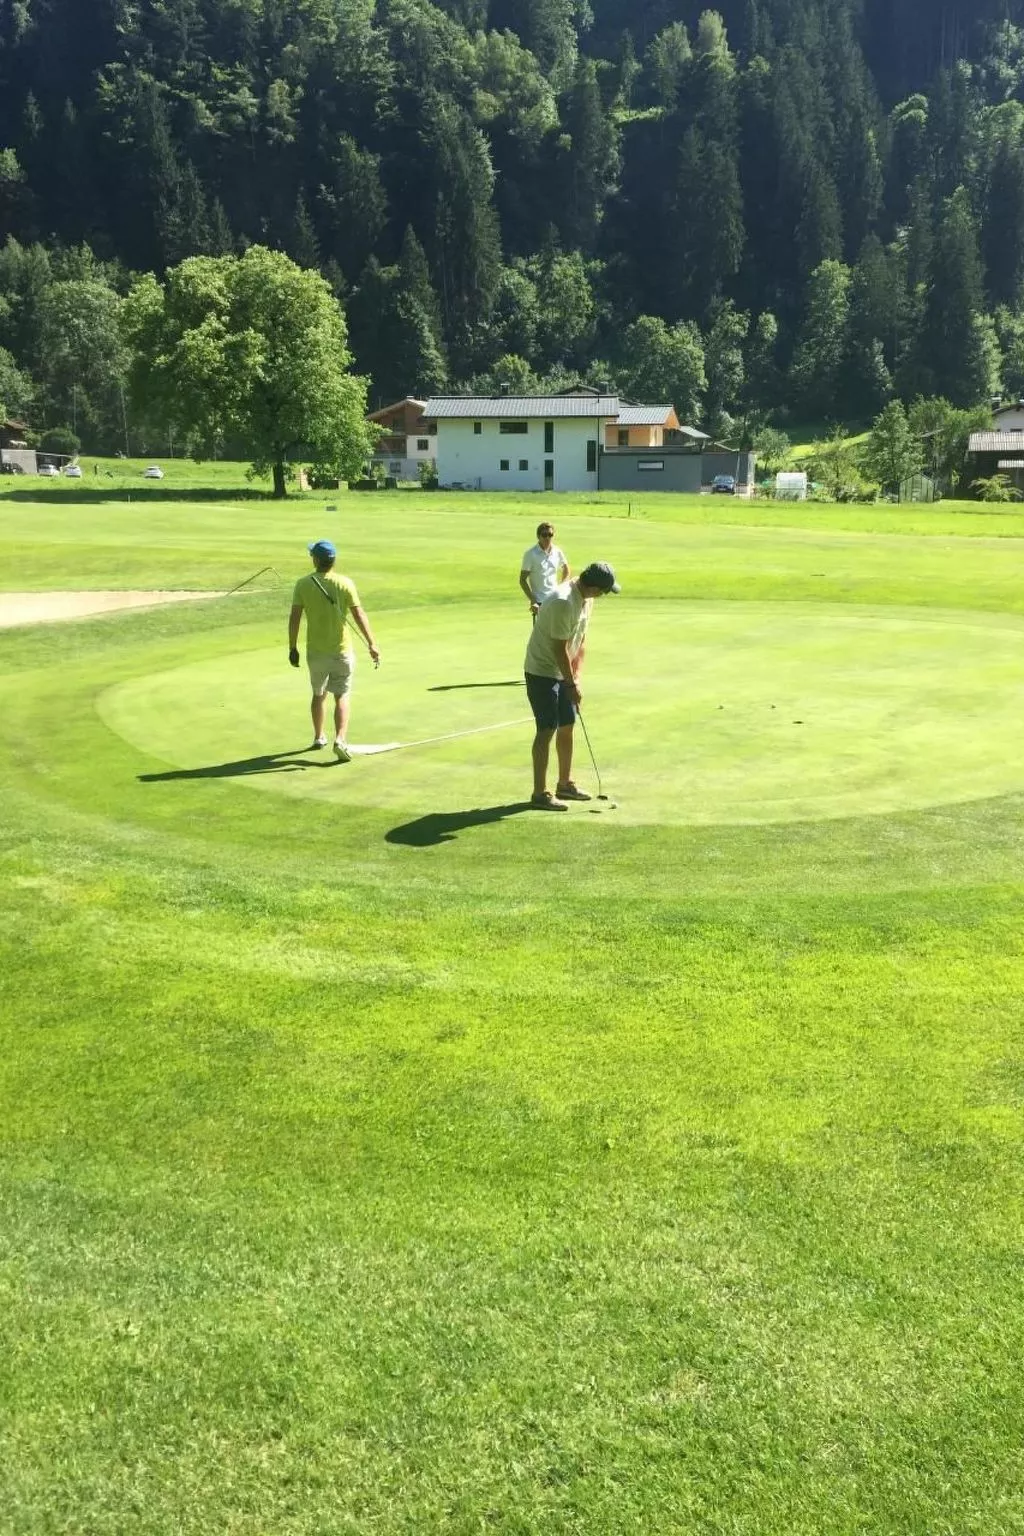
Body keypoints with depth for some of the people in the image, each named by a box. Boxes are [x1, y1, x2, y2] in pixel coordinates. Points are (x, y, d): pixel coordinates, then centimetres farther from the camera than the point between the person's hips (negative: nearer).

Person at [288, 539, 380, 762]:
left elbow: (294, 617, -6)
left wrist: (292, 648, 2)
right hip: (341, 651, -2)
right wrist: (372, 644, -7)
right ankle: (340, 740, -17)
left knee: (318, 695, 21)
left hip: (315, 652, 2)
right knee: (342, 697, 1)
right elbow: (359, 614, -10)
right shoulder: (345, 583, -8)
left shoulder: (303, 584, -6)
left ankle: (318, 737, 34)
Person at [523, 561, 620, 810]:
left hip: (563, 672, 9)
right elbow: (559, 649, -24)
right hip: (542, 672, -9)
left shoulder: (586, 598, 1)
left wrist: (576, 676, 4)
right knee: (547, 731, -7)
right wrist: (572, 684, -17)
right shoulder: (563, 602, -28)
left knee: (566, 727, 13)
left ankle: (565, 783, 25)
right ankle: (540, 793, -1)